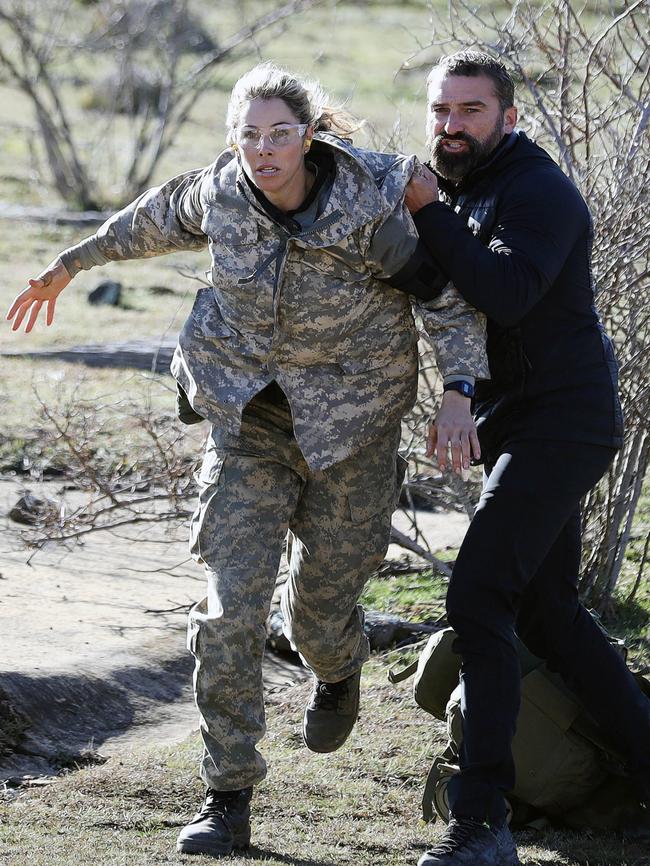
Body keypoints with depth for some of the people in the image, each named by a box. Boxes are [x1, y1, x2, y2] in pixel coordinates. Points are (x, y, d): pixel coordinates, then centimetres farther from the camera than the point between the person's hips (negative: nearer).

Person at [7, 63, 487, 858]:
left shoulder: (370, 209, -22)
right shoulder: (222, 192, -11)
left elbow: (449, 294, -11)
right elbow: (161, 220, 12)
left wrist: (458, 391, -25)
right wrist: (71, 264, 24)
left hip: (350, 428, -2)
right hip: (250, 418, 2)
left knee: (318, 617, 8)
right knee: (231, 607, -11)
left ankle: (338, 671, 48)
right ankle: (228, 802, -2)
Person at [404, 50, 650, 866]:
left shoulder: (538, 192, -16)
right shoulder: (458, 192, 13)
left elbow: (507, 293, -31)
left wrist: (431, 213, -25)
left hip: (561, 423, -10)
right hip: (513, 424, 10)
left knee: (478, 597, -18)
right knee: (546, 611, 14)